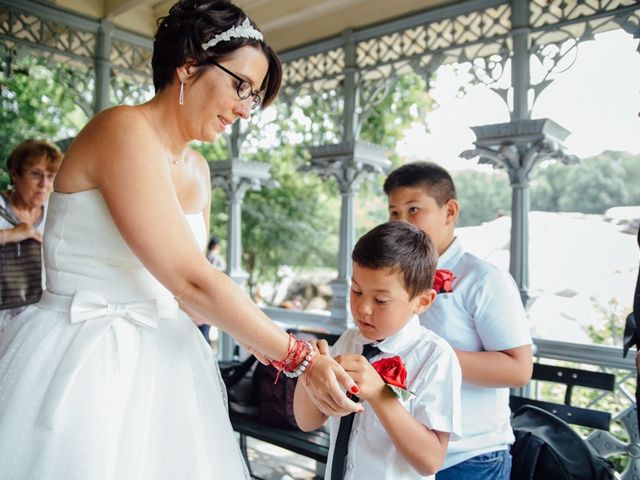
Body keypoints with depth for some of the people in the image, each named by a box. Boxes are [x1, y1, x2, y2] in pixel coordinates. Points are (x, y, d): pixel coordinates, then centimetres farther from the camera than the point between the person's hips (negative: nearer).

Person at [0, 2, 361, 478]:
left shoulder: (196, 169, 8)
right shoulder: (124, 131, -18)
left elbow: (183, 287, 9)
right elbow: (191, 281, -23)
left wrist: (285, 347, 3)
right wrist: (299, 357, -16)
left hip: (159, 360, 8)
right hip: (86, 361, -7)